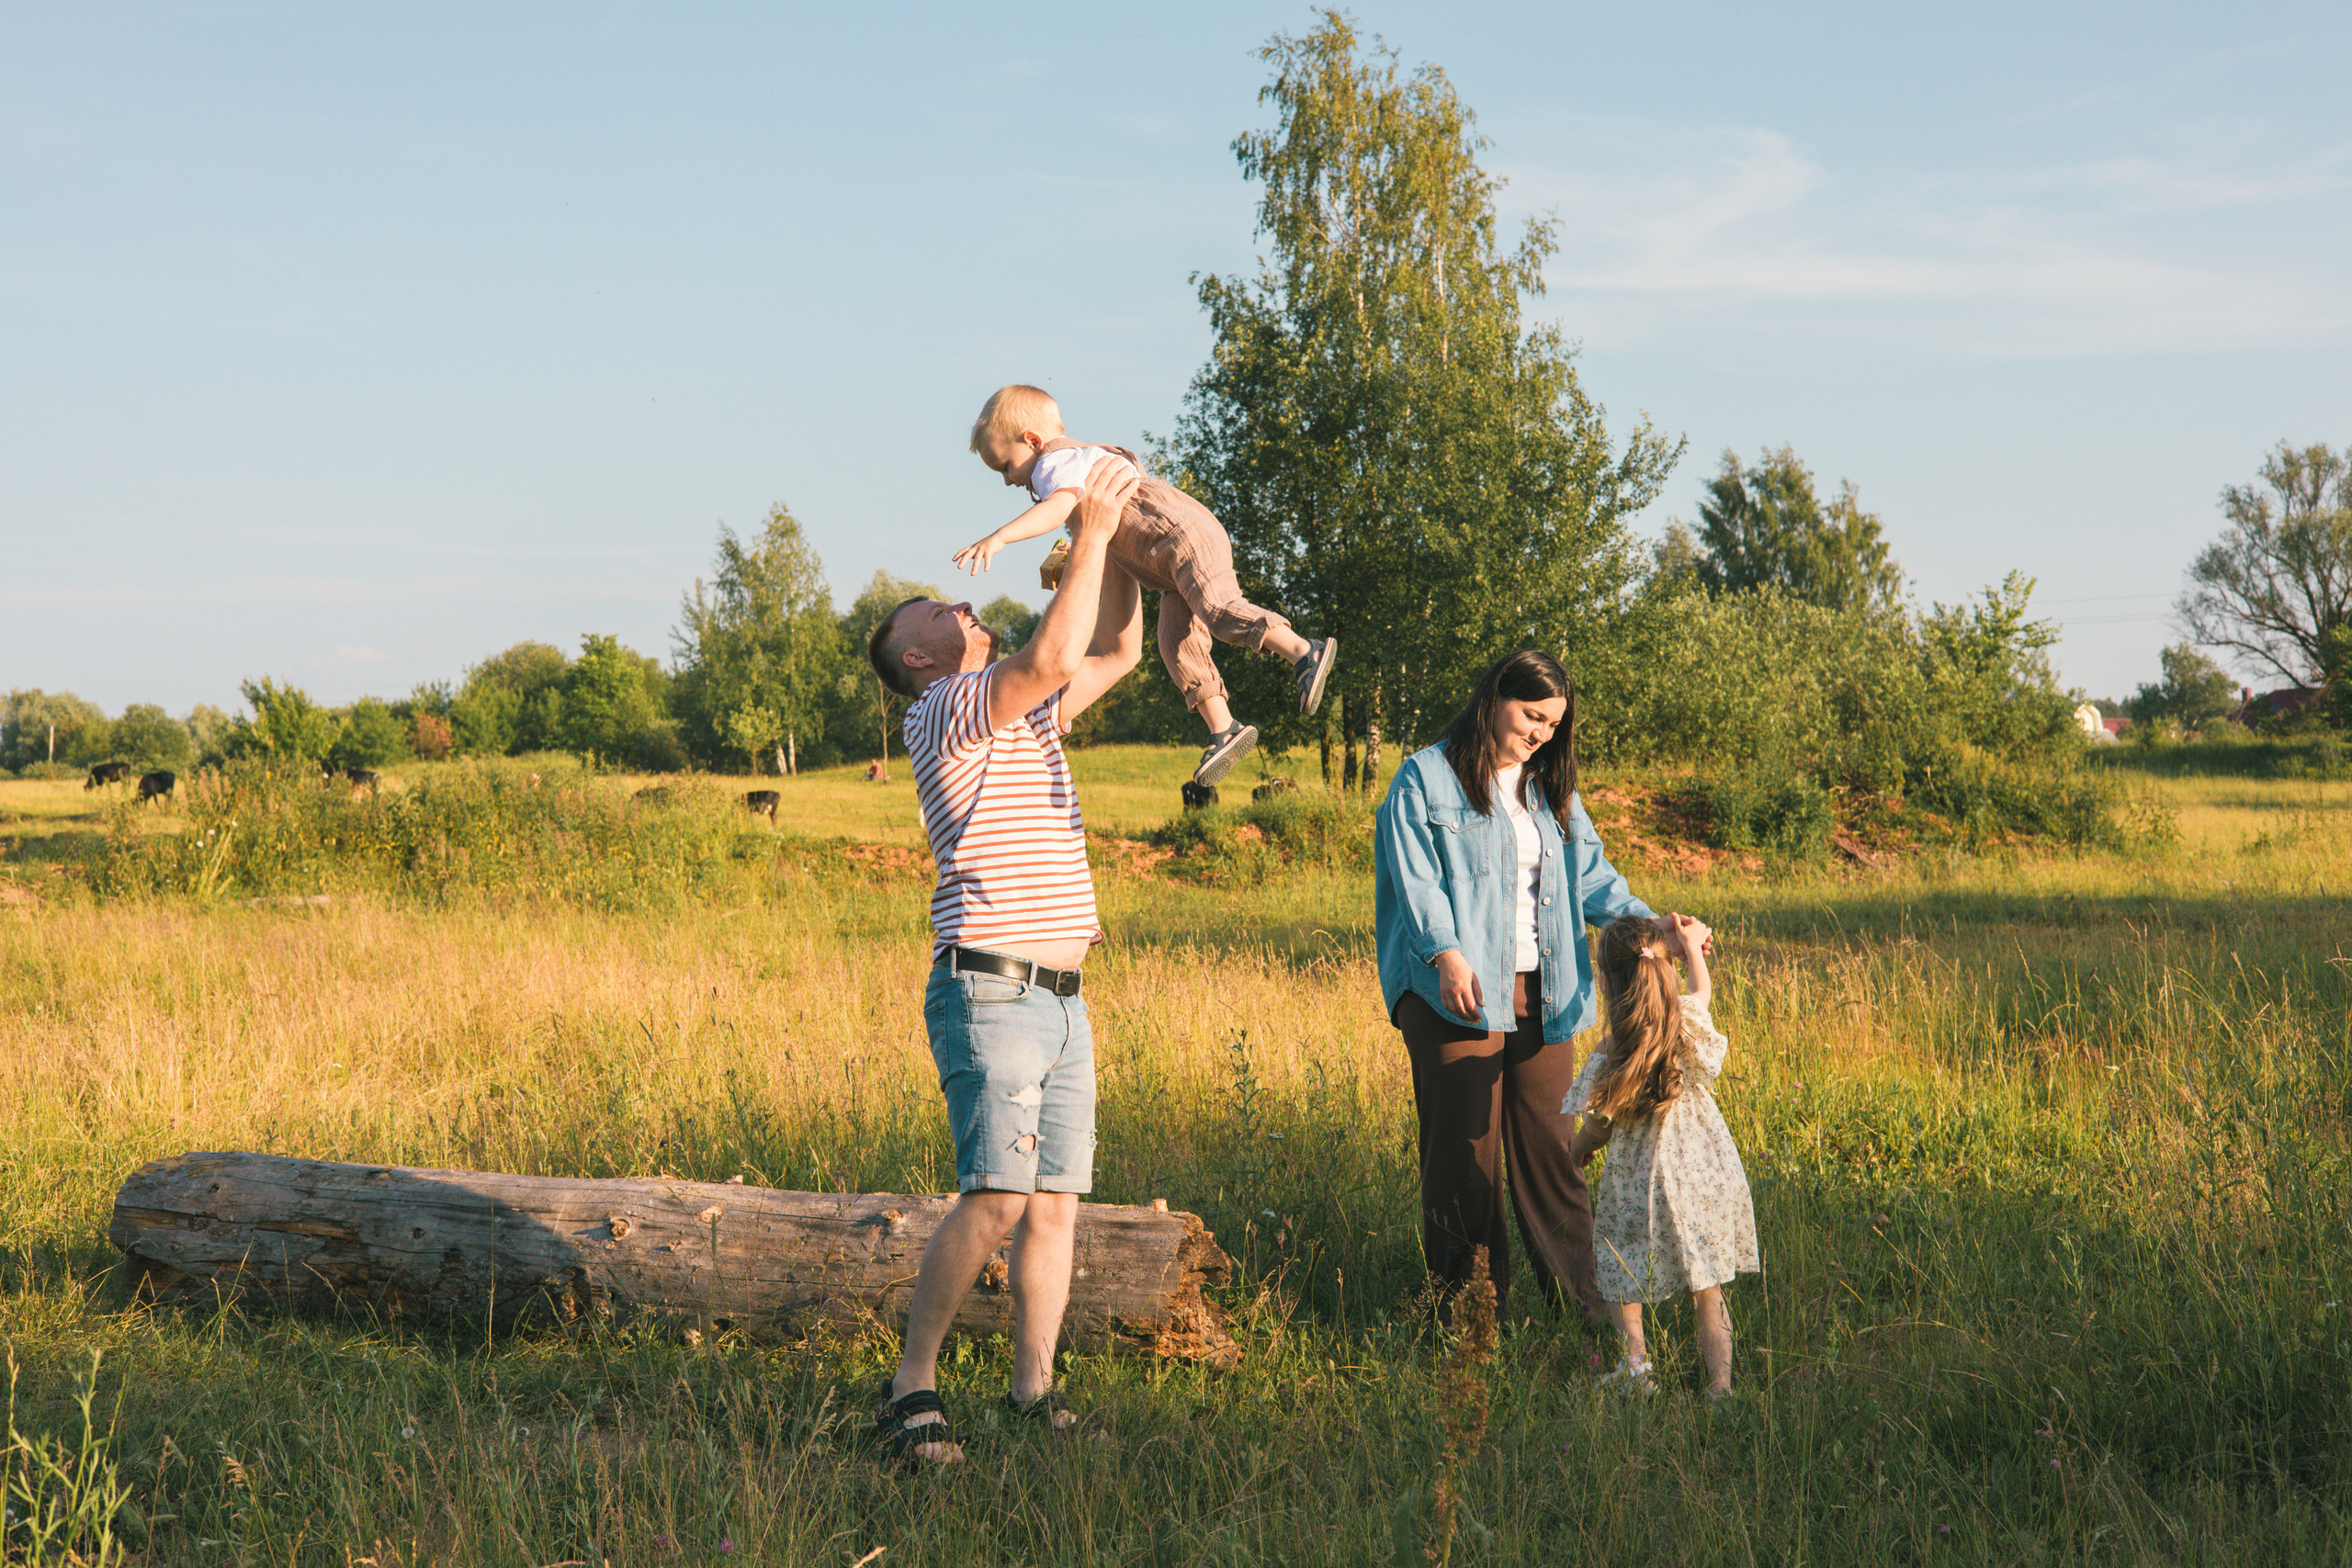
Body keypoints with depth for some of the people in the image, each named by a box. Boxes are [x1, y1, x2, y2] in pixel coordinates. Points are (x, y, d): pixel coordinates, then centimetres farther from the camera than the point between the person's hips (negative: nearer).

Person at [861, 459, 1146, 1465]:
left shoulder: (1024, 710, 21)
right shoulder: (943, 711, -5)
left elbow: (1117, 651, 26)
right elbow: (1052, 657, -21)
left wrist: (1113, 535, 18)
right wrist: (1089, 534, -12)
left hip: (1062, 1001, 8)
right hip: (989, 995, -8)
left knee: (1057, 1202, 4)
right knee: (999, 1195, -17)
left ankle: (1033, 1391, 9)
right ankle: (913, 1388, -8)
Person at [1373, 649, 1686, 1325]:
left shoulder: (1552, 790, 19)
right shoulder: (1426, 778, 1)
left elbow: (1592, 875, 13)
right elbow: (1415, 877, -9)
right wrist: (1447, 952, -24)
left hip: (1541, 994, 5)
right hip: (1458, 991, -5)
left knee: (1550, 1143, 4)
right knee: (1465, 1150, -3)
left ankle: (1582, 1296, 9)